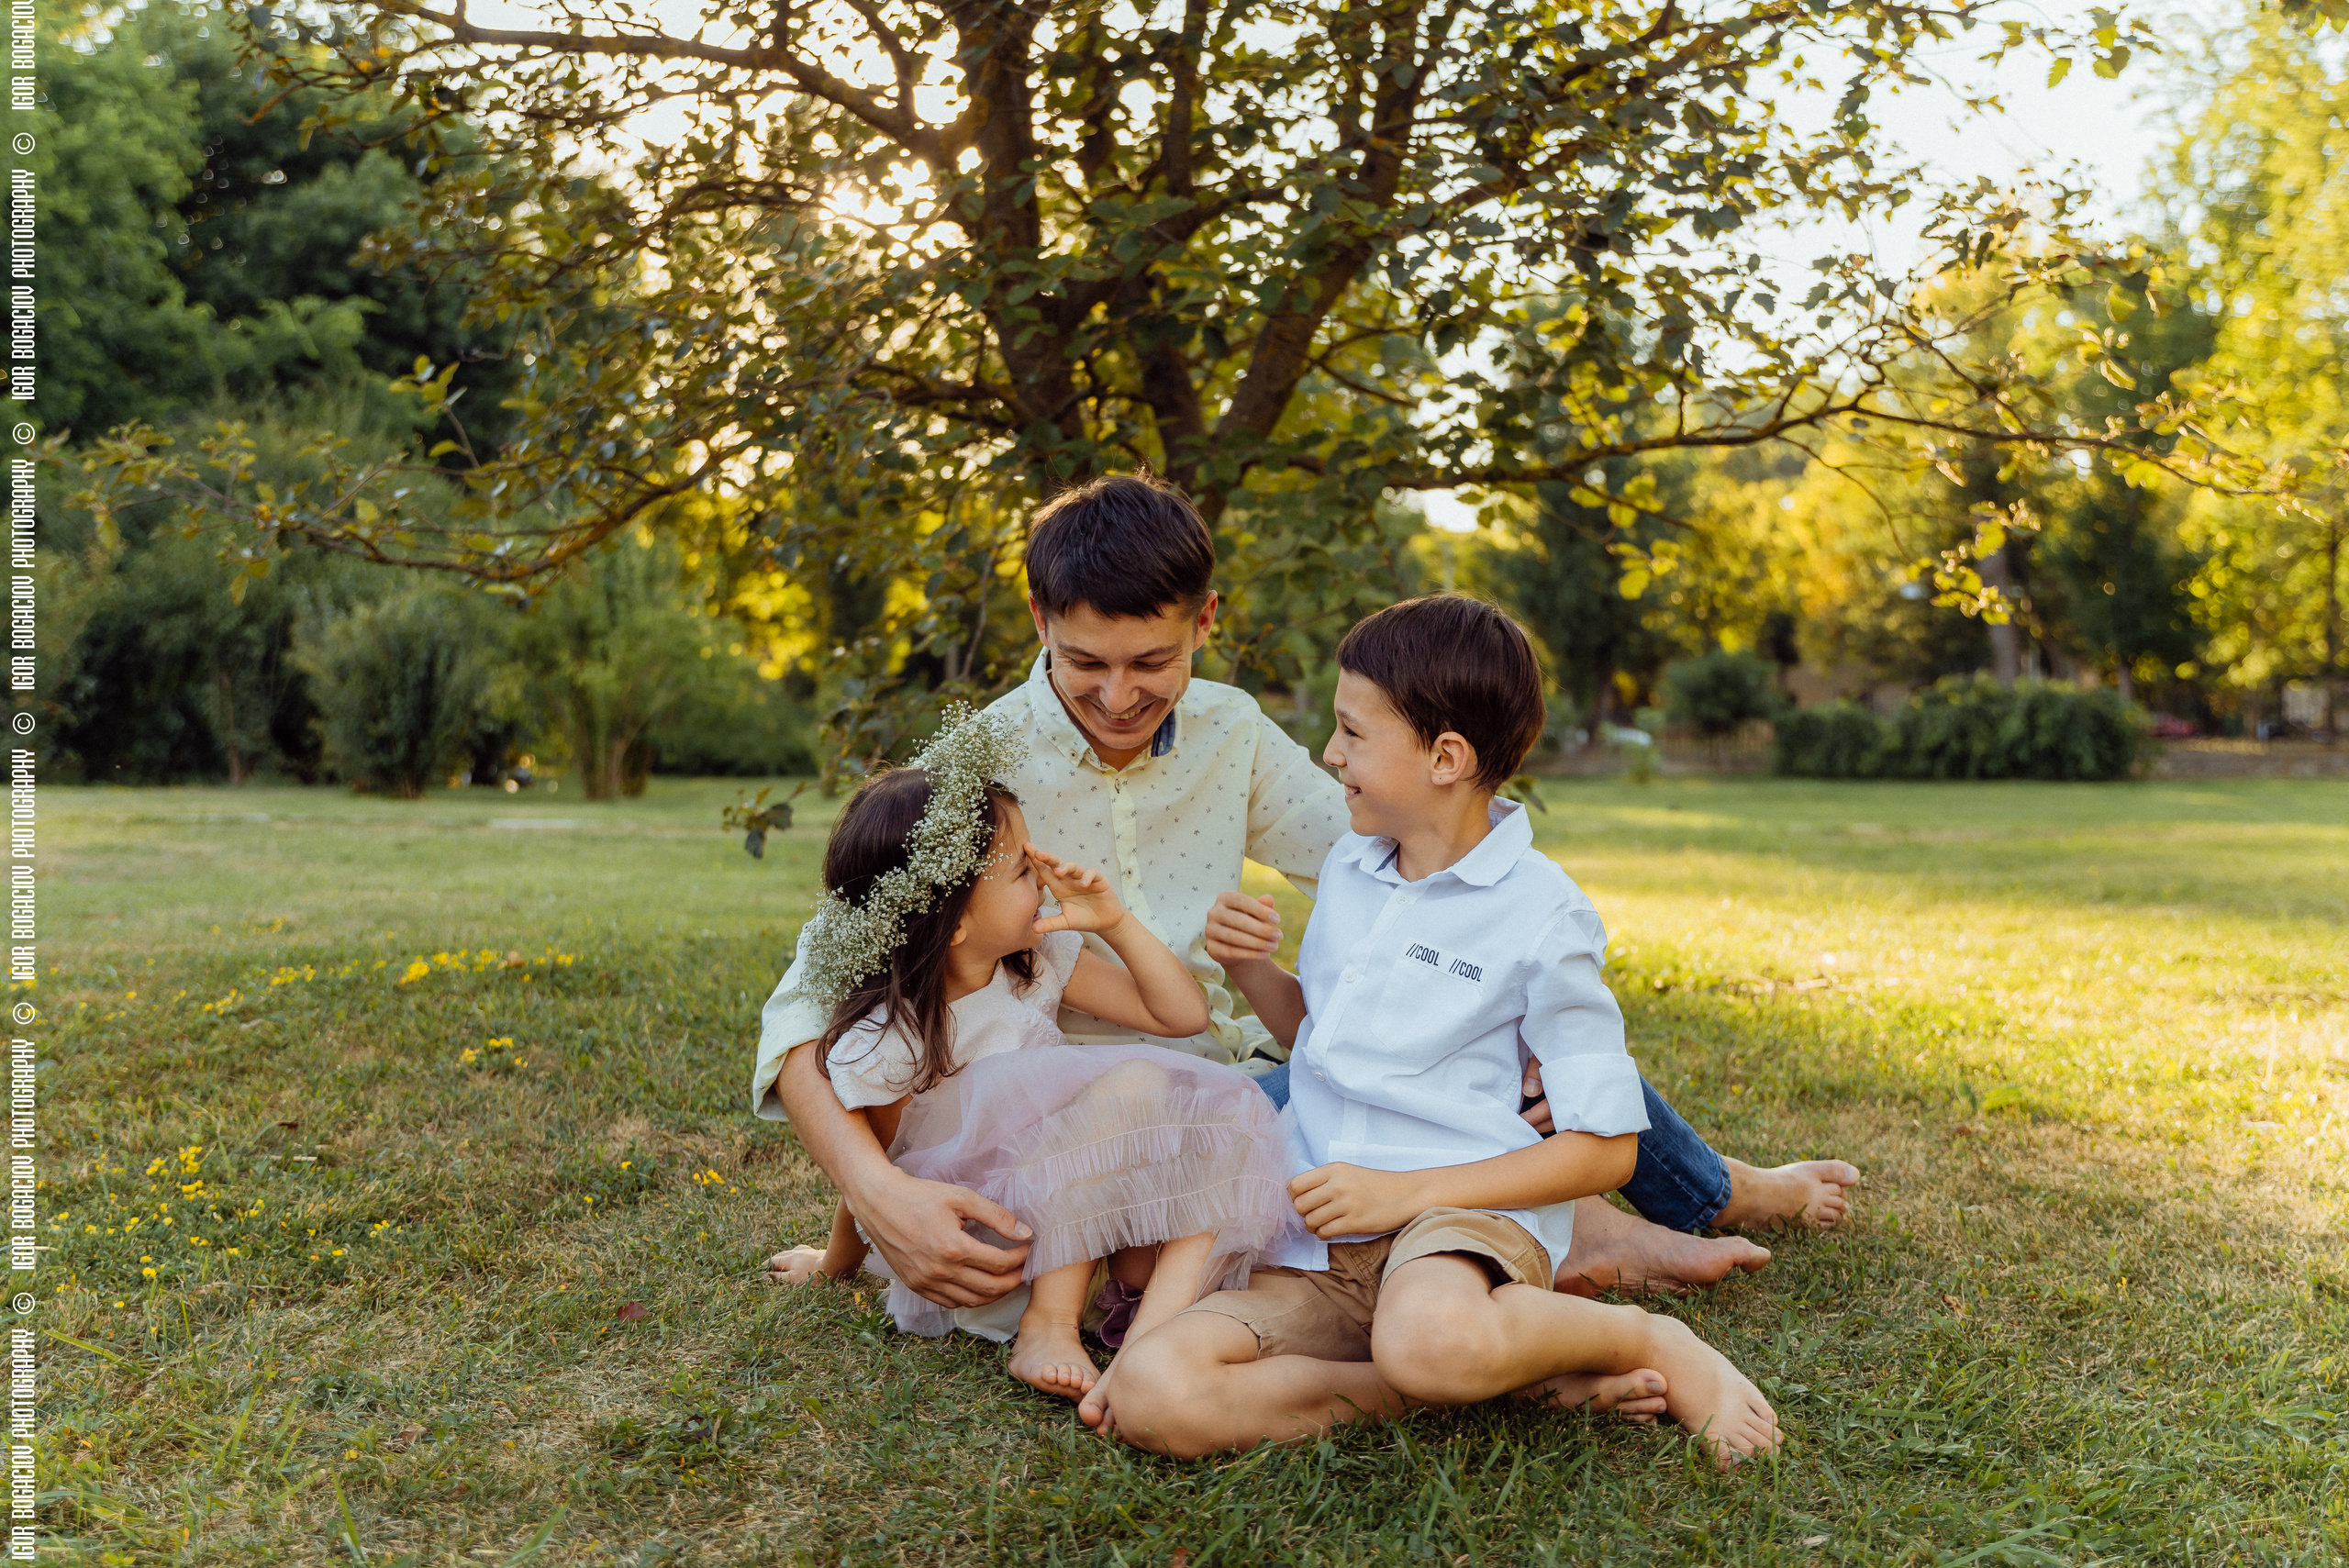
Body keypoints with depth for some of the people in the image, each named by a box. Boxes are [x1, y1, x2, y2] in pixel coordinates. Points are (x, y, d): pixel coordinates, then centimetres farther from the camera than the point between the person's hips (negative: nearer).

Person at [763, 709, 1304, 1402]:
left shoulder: (1041, 961, -2)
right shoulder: (876, 1049, -20)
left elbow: (1183, 1013, 3)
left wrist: (1115, 922, -8)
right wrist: (834, 1266, 11)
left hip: (1072, 1224, 7)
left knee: (1216, 1127, -19)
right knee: (1128, 1088, -28)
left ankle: (1155, 1332, -31)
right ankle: (1047, 1326, -22)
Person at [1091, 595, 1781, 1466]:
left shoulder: (1541, 914, -5)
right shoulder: (1347, 869, 15)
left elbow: (1606, 1147, -6)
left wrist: (1403, 1191, -14)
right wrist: (1248, 968, 8)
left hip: (1461, 1206, -6)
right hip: (1315, 1247, 6)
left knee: (1430, 1340, -43)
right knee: (1151, 1397, -23)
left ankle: (1651, 1342, -7)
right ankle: (1519, 1373, -15)